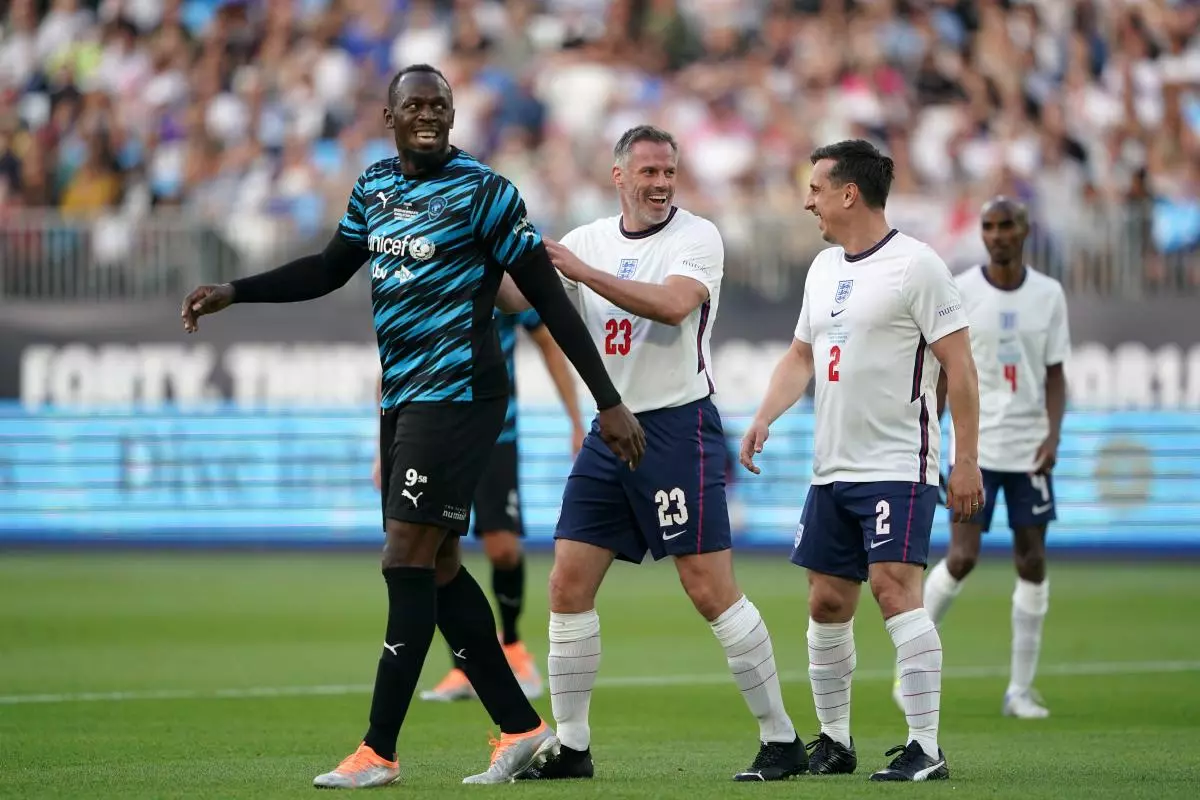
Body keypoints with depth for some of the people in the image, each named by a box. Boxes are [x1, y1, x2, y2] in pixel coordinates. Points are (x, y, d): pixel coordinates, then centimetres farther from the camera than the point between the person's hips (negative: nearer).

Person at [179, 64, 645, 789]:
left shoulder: (484, 193, -9)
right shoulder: (375, 186, 11)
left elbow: (550, 299, -8)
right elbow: (330, 271, 26)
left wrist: (608, 402, -9)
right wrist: (233, 293, 17)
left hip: (457, 392, -8)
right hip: (403, 395, 8)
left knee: (408, 560, -11)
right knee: (437, 566, 9)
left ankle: (379, 752, -9)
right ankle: (523, 729, 17)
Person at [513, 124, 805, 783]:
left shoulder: (697, 236, -7)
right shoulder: (588, 239, 10)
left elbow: (673, 306, -25)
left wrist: (581, 270, -25)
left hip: (679, 426, -6)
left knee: (710, 588, -9)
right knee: (568, 585, 1)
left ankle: (781, 740, -1)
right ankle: (571, 747, 10)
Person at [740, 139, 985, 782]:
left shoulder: (915, 265, -10)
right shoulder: (823, 268, 14)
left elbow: (958, 365, -11)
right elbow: (802, 354, 23)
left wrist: (966, 459, -15)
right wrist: (764, 417, 6)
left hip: (899, 468, -8)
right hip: (833, 467, 8)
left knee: (894, 587, -18)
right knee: (827, 603, 8)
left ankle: (926, 748, -17)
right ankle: (834, 741, 20)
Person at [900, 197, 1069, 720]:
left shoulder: (1049, 294, 4)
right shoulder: (959, 293, -2)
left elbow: (1054, 374, 8)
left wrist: (1052, 436, -7)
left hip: (1030, 449, 3)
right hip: (975, 445, -2)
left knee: (1032, 563, 1)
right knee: (962, 558, -11)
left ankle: (1021, 691, 7)